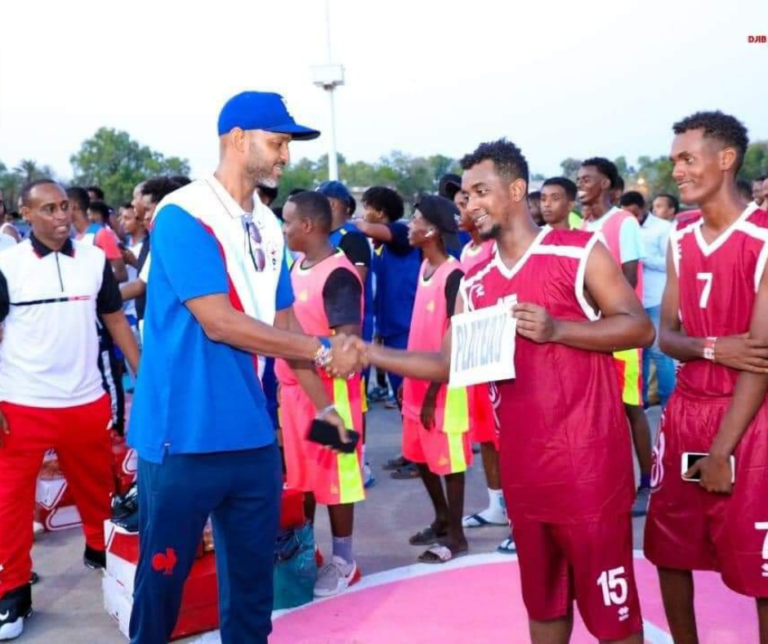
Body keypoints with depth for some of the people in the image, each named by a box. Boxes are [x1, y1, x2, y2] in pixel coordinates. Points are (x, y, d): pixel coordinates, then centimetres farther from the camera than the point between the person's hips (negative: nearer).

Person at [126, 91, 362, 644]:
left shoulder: (268, 227, 10)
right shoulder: (183, 215, -13)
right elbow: (219, 323, -20)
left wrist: (322, 403, 9)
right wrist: (323, 351, -14)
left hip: (253, 435, 7)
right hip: (183, 437, -6)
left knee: (253, 577, 15)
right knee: (163, 578, 9)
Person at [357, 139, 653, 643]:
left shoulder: (580, 251, -6)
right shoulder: (475, 282, 11)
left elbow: (640, 328, -9)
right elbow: (449, 364, 10)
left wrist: (555, 329, -21)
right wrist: (368, 353, 1)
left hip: (587, 456, -6)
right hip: (523, 462, 6)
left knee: (609, 600, 3)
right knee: (541, 595, 18)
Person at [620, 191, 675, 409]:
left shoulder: (663, 228, -4)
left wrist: (642, 257, -17)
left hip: (656, 301, -5)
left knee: (659, 351, 0)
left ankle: (667, 400, 11)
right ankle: (638, 397, 22)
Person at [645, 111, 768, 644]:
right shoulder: (680, 240, 8)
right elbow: (665, 334, 6)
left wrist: (721, 450, -16)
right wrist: (711, 348, -18)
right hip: (685, 410, 6)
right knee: (670, 551, 13)